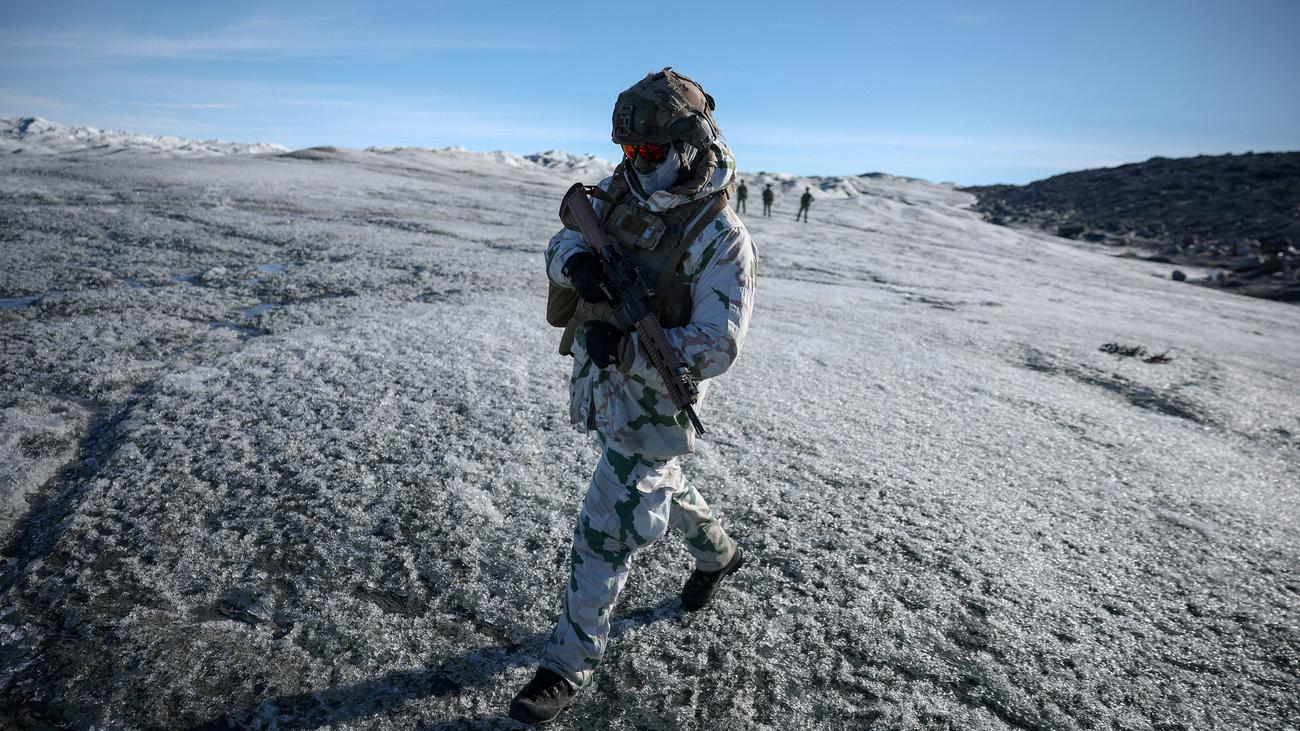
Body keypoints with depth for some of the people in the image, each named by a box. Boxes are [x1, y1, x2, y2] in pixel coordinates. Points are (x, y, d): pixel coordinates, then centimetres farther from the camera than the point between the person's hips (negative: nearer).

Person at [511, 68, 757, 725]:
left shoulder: (722, 239, -21)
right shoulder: (622, 194, -1)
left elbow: (717, 348, -24)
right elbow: (561, 245, 2)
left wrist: (626, 348, -35)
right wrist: (576, 261, -23)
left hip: (652, 405, -7)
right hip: (600, 386, 8)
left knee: (605, 534, 0)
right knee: (656, 486, 28)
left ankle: (570, 663, 21)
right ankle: (717, 553, 56)